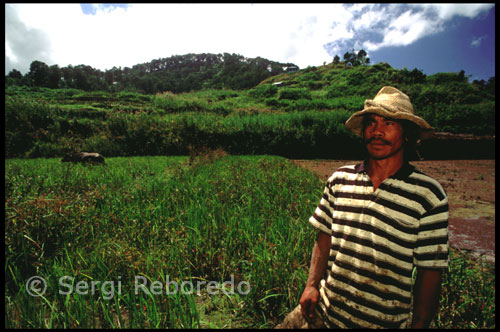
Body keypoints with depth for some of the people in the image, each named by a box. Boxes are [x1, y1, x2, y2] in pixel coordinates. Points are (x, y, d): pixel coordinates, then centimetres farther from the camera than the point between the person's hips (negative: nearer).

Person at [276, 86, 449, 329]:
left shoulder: (428, 195, -11)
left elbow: (431, 270, -7)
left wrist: (419, 324, -7)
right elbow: (324, 236, 4)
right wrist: (312, 285, -4)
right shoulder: (339, 179, -3)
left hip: (385, 320, -2)